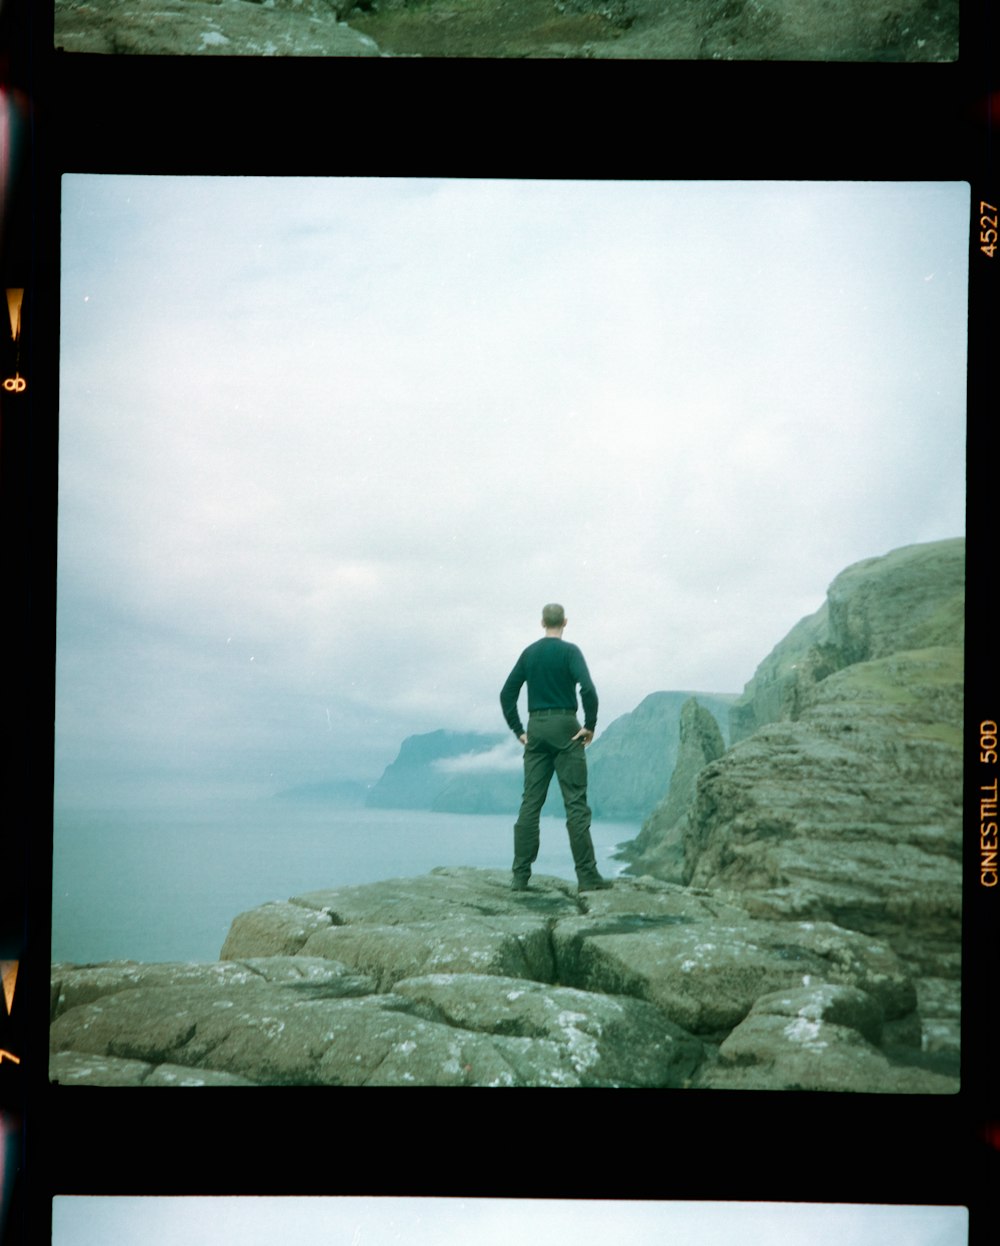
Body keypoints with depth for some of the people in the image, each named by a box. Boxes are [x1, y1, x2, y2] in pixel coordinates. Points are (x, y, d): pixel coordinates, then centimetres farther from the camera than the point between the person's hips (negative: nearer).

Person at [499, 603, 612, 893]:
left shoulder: (529, 653, 10)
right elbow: (588, 689, -20)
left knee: (530, 804, 5)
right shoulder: (569, 651, -6)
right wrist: (590, 726, -10)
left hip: (536, 730, 5)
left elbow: (507, 694, 10)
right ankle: (587, 876, -5)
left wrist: (518, 730, 12)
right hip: (565, 730, -5)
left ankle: (520, 876, 3)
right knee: (576, 804, -4)